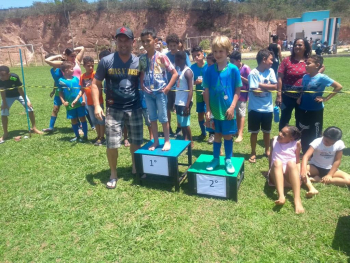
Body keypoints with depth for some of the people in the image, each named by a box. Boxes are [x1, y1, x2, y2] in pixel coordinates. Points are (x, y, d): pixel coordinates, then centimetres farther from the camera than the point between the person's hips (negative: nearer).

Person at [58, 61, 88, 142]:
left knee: (82, 118, 4)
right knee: (73, 120, 10)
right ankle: (77, 136, 25)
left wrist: (83, 100, -4)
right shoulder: (61, 80, -3)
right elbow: (60, 93, 3)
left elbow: (81, 89, 3)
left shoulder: (76, 78, 0)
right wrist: (63, 102, -8)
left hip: (79, 103, 0)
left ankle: (85, 136, 13)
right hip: (70, 105, 0)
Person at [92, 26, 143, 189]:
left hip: (135, 108, 2)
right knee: (112, 144, -1)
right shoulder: (106, 61, -6)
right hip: (113, 109, -2)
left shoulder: (138, 62, -1)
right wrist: (97, 105, -13)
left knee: (136, 141, 12)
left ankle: (135, 168, 36)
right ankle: (113, 174, 19)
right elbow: (96, 84, -2)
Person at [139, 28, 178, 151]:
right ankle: (156, 141, 24)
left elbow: (175, 73, -8)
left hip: (160, 92, -4)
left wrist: (168, 87, -12)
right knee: (152, 118, 12)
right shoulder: (142, 58, 2)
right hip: (148, 93, 5)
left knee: (163, 117, 4)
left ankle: (167, 141, 19)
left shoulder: (161, 57, -10)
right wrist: (142, 86, 4)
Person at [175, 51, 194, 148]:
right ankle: (185, 140, 25)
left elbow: (190, 90, -17)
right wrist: (175, 101, 14)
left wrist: (187, 105, -23)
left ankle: (190, 142, 12)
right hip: (178, 102, 8)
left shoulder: (187, 72, -13)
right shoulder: (179, 70, 13)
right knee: (181, 123, 13)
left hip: (184, 103, -8)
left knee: (185, 123, -1)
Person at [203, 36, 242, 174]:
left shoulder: (233, 69, -8)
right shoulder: (210, 70, -4)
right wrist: (208, 109, -4)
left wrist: (232, 107, -11)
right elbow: (206, 90, 0)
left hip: (227, 110, -1)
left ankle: (228, 160, 26)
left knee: (228, 136, 11)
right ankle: (216, 159, 31)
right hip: (215, 110, 1)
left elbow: (237, 90, -5)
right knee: (217, 135, 16)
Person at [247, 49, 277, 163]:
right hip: (255, 108, -4)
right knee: (254, 132, 8)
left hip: (268, 108, 4)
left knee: (266, 131, 17)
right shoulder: (253, 73, -13)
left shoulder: (270, 71, 1)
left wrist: (261, 85, -13)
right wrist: (268, 86, -7)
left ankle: (267, 151, 35)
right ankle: (253, 153, 23)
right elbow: (255, 91, -19)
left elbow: (275, 86, -7)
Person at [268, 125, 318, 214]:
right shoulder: (274, 140, 10)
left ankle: (297, 200, -49)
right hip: (276, 174, 1)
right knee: (277, 162, -32)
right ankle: (281, 196, -53)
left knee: (291, 163, -33)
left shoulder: (296, 143, 7)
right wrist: (272, 169, 4)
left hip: (290, 175, -1)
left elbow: (297, 162, 10)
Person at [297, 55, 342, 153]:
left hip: (316, 110, -5)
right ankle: (305, 153, 31)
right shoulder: (305, 77, 1)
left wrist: (325, 99, -14)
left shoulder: (322, 77, -15)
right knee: (303, 133, 14)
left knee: (315, 134, 8)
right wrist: (300, 98, -1)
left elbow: (339, 87, -14)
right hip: (303, 109, 5)